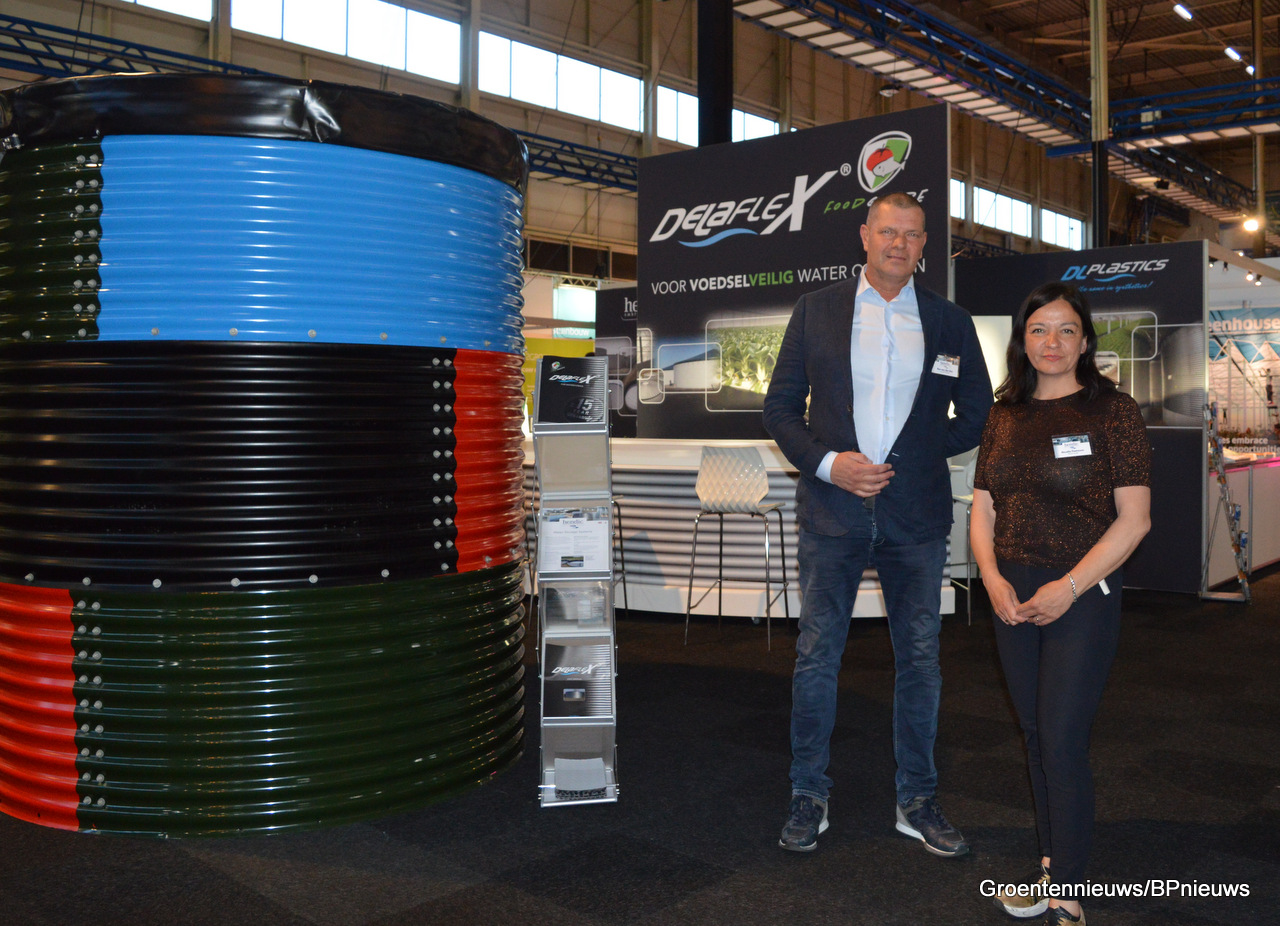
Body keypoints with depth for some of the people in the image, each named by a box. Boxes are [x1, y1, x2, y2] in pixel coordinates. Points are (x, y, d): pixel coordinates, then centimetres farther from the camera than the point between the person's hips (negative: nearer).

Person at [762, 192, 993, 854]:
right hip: (832, 511, -1)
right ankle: (809, 798, 18)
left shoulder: (950, 323, 7)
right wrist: (827, 463, -11)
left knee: (919, 660, 8)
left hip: (916, 520, 1)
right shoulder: (816, 311, 5)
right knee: (816, 656, 3)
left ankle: (918, 802, 23)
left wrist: (912, 457, 1)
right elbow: (780, 406, 4)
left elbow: (977, 418, 13)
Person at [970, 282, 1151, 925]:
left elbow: (1134, 518, -9)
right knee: (1036, 734, 12)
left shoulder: (1112, 410, -5)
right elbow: (982, 510, 10)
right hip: (1013, 596, 5)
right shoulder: (1004, 416, 9)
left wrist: (1068, 587, -16)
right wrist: (993, 578, -7)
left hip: (1083, 593, -5)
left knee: (1063, 740, -5)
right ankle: (1052, 865, 28)